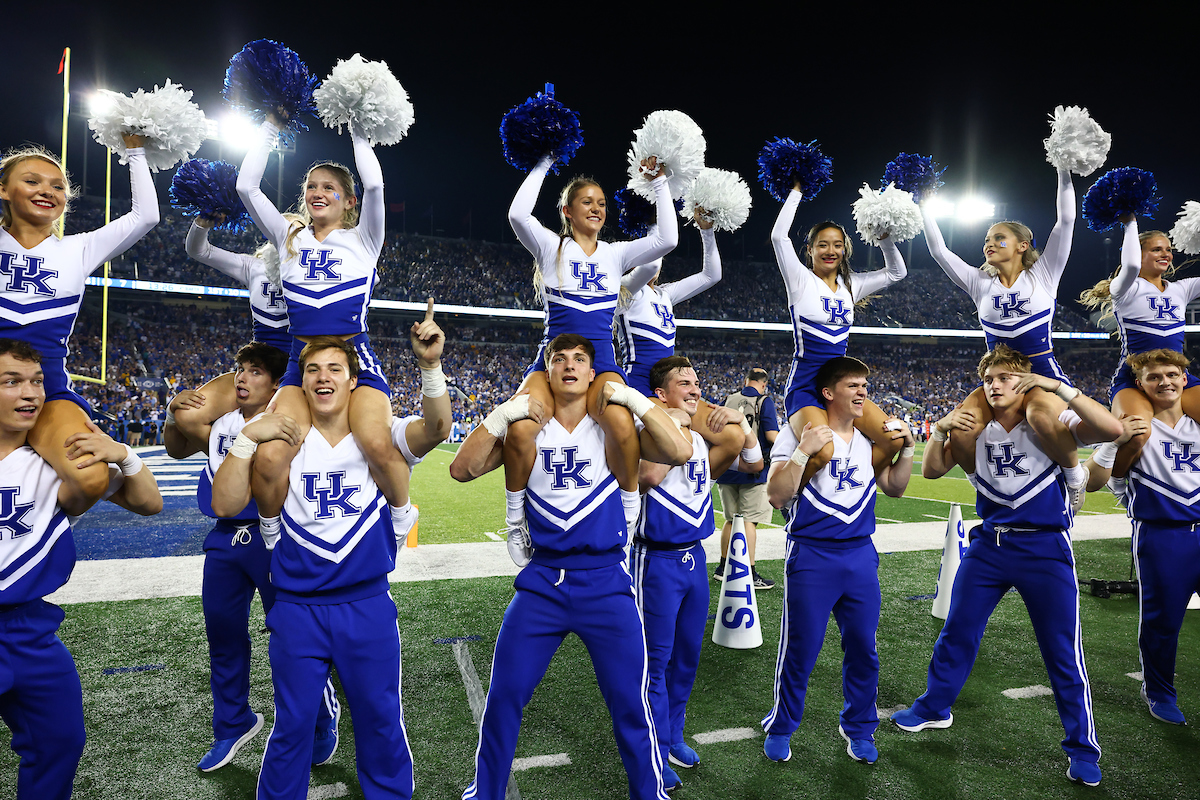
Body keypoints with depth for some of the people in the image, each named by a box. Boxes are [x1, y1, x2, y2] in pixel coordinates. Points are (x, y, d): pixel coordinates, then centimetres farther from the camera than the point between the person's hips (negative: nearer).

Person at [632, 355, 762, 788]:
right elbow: (649, 477, -32)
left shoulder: (705, 435, 7)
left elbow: (754, 464, 9)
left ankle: (673, 736, 35)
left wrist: (741, 424, -6)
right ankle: (656, 752, 19)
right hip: (658, 560, -7)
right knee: (656, 658, 3)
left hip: (694, 557, 7)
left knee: (687, 654, 17)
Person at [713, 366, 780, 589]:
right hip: (752, 469, -5)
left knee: (731, 519, 16)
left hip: (726, 468, 5)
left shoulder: (728, 400, 8)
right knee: (749, 520, -1)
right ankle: (750, 574, 2)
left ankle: (723, 567, 23)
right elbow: (772, 436, -13)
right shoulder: (765, 401, -5)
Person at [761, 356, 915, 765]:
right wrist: (804, 451, -24)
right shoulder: (799, 432, -8)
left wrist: (906, 448, 2)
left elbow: (894, 489, 16)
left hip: (861, 555, 5)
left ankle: (858, 727, 36)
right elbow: (777, 495, -14)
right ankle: (780, 728, 28)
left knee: (863, 648, 13)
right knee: (800, 649, 5)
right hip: (812, 558, -4)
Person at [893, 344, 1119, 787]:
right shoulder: (975, 429, 4)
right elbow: (931, 470, 5)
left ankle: (1082, 748, 24)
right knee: (956, 633, 13)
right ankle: (934, 709, 33)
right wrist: (940, 429, -12)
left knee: (1064, 652, 5)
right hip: (989, 546, 4)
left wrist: (1058, 387, -24)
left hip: (1045, 549, -3)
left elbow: (1111, 427, -20)